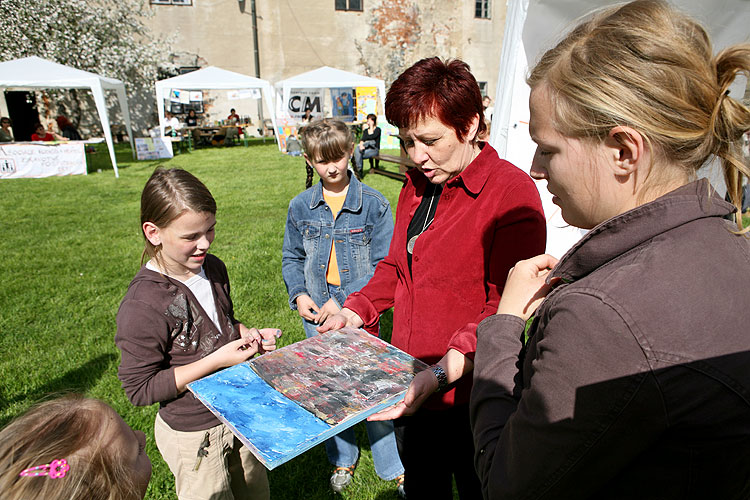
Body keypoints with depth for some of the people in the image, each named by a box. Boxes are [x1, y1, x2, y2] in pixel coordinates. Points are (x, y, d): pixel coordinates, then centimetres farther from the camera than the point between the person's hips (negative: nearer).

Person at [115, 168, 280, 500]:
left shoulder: (212, 268, -4)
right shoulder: (143, 305, -28)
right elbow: (139, 388, -22)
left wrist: (249, 335, -8)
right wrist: (217, 360, -27)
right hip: (193, 436, -7)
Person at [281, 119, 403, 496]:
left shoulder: (373, 204, -11)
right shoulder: (301, 206, 0)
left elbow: (384, 264, -11)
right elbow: (291, 258, 10)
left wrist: (345, 301, -18)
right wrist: (299, 295, -7)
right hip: (317, 316, 4)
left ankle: (394, 467, 32)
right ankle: (342, 459, 43)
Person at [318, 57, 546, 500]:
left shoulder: (512, 192, -18)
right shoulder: (416, 186, 7)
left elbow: (504, 310, -22)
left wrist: (445, 371, -31)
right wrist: (355, 311, 1)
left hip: (467, 397, -6)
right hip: (410, 390, 7)